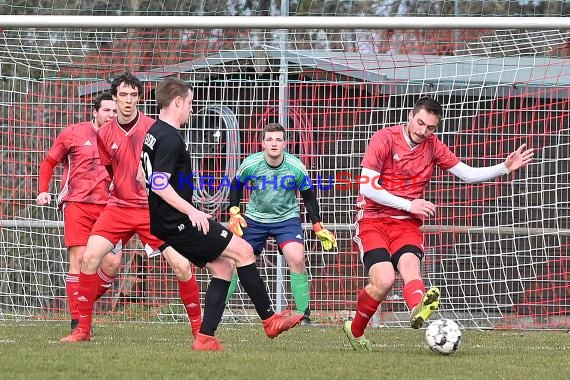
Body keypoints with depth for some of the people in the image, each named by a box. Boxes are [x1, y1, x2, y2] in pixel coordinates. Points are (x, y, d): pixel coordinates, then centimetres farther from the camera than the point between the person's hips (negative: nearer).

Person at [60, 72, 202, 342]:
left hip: (153, 209, -3)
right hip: (119, 207, 3)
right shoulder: (105, 134, 5)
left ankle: (199, 328, 4)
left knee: (181, 265, -13)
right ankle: (83, 328, -2)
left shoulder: (152, 128, -7)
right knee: (90, 257, -13)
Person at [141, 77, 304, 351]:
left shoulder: (154, 133, 15)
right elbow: (159, 184, -25)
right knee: (243, 250, -5)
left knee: (222, 267, 9)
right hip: (179, 223, -10)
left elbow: (147, 177, 25)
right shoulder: (170, 138, -17)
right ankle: (270, 320, 1)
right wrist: (191, 211, -29)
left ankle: (206, 338, 1)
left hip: (166, 223, 10)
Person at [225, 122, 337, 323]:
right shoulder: (250, 164, -16)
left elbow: (308, 196, -1)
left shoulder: (296, 167, -16)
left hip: (287, 218, -1)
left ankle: (303, 313, -11)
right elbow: (236, 186, 4)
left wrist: (318, 228, -3)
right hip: (255, 218, 1)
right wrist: (234, 214, -5)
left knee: (297, 259, -23)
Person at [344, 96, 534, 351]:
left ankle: (418, 309, -59)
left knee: (409, 264, -29)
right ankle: (355, 329, -4)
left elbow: (467, 174, 13)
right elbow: (366, 187, -13)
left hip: (406, 224, 3)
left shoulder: (433, 147, 8)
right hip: (373, 219, -3)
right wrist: (408, 205, -16)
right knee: (384, 280, -24)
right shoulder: (384, 139, -8)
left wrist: (505, 168, 0)